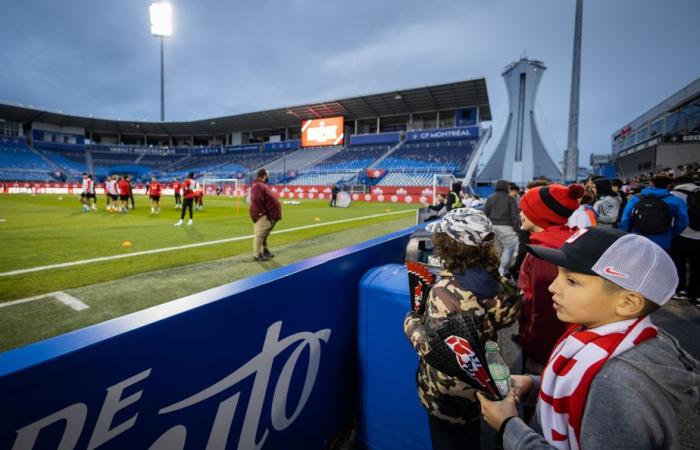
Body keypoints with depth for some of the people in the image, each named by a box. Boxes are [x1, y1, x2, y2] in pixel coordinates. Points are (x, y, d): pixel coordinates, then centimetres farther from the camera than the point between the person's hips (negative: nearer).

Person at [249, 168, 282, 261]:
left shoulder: (263, 185, 17)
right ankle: (257, 255, -1)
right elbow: (257, 200, -28)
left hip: (269, 215, 11)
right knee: (259, 234, -6)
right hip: (262, 215, -11)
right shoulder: (258, 185, -18)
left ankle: (264, 251, 31)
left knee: (264, 234, 19)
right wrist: (262, 212, -23)